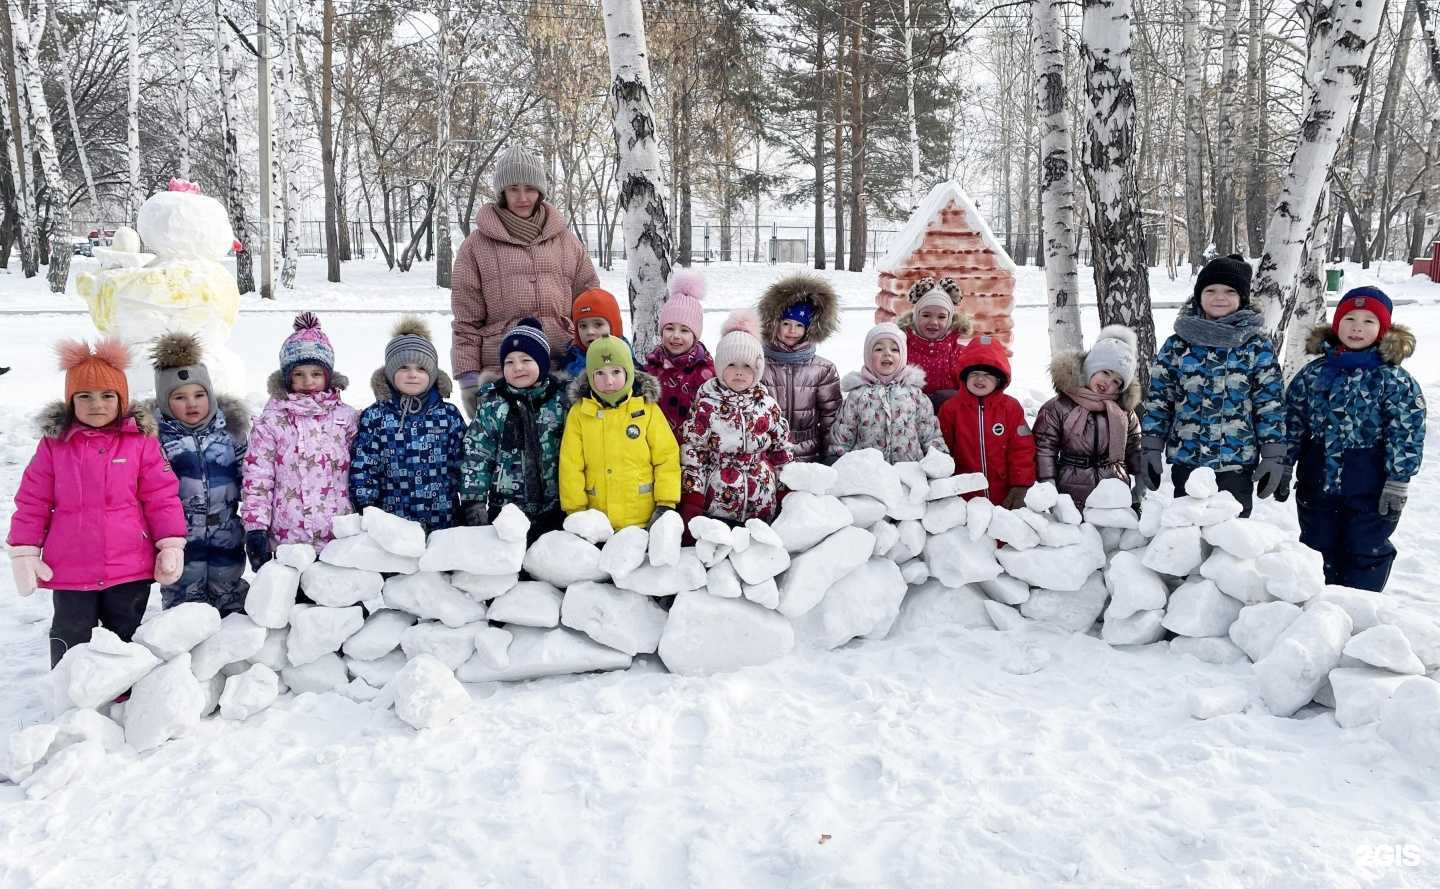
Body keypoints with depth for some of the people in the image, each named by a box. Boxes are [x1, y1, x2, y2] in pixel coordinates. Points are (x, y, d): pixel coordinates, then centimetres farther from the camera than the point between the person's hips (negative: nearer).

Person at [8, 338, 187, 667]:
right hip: (70, 568, 1)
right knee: (72, 640, 12)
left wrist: (171, 545, -6)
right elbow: (32, 502, 4)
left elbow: (162, 497, -3)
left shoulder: (141, 441, -3)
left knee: (127, 639, 14)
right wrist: (24, 551, 1)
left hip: (130, 567, 0)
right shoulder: (54, 444, 1)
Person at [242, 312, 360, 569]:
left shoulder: (346, 418, 6)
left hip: (340, 538, 2)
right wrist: (255, 528, -6)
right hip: (286, 539, -1)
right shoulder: (271, 423, 1)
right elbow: (256, 479, 0)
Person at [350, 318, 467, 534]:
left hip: (443, 523, 1)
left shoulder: (448, 415, 4)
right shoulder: (374, 417, 0)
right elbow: (361, 469, -1)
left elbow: (462, 467, 6)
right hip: (390, 524, -1)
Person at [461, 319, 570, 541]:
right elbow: (476, 457, -1)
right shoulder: (492, 405, -1)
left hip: (555, 508, 0)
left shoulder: (561, 400, 0)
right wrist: (474, 503, -6)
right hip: (506, 508, 0)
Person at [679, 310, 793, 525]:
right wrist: (692, 502, -7)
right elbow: (692, 451, -4)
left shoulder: (768, 405, 3)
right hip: (717, 502, -2)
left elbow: (782, 449, 11)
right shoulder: (706, 405, -5)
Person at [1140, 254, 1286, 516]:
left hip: (1238, 464, -1)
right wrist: (1151, 449, 0)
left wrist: (1273, 456, -3)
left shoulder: (1257, 346, -1)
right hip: (1186, 461, 1)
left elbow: (1271, 403, 0)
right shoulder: (1177, 345, 1)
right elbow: (1157, 400, 4)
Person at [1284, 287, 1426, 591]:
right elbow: (1293, 422, 5)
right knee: (1318, 548, 16)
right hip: (1316, 482, 4)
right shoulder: (1312, 374, 0)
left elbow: (1406, 435, -12)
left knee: (1365, 553, 9)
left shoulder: (1394, 380, -10)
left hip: (1369, 487, -3)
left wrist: (1397, 482, -14)